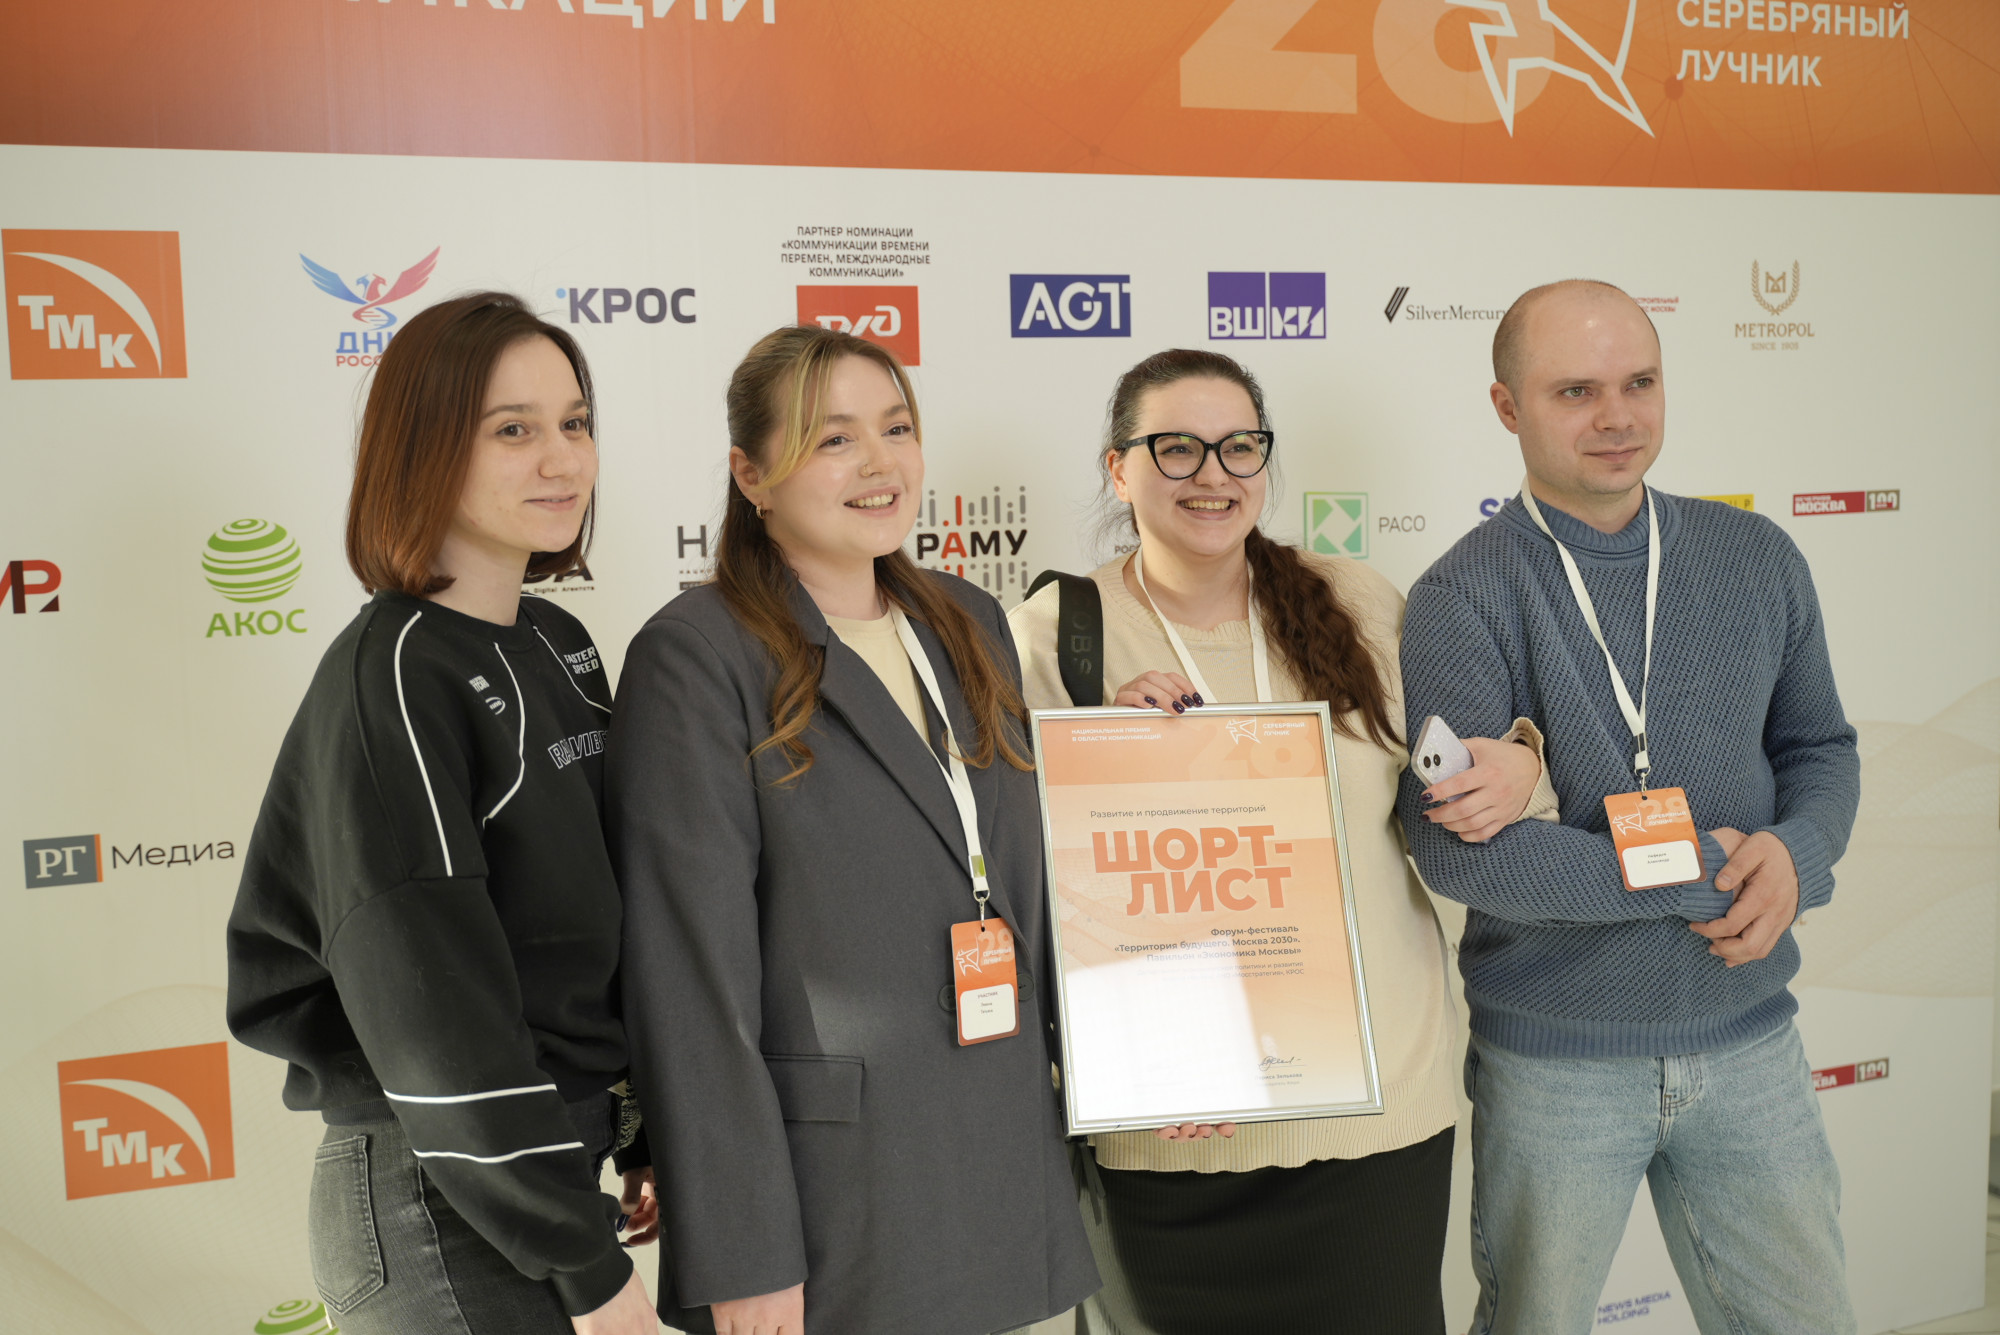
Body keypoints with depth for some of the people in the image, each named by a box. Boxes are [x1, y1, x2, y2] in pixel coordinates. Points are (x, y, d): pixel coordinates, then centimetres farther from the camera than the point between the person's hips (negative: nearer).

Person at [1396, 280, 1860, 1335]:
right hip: (1554, 1057, -3)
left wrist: (1794, 854, -12)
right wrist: (1698, 878, -19)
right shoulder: (1463, 597, -14)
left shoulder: (1755, 559, 2)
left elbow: (1820, 748, 11)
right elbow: (1456, 849, -23)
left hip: (1746, 1038, 4)